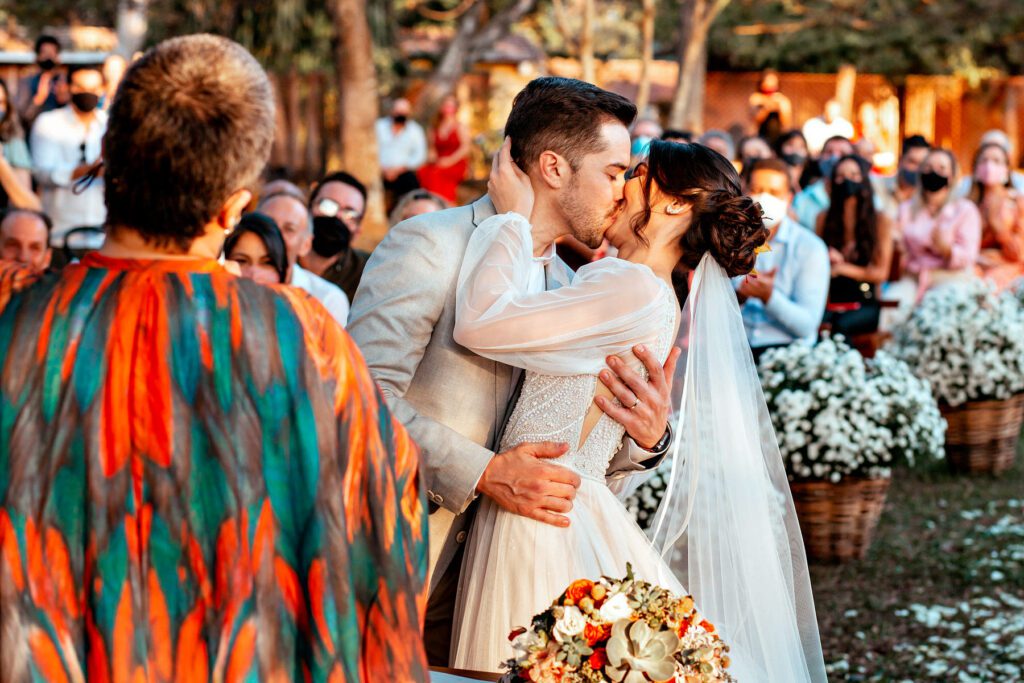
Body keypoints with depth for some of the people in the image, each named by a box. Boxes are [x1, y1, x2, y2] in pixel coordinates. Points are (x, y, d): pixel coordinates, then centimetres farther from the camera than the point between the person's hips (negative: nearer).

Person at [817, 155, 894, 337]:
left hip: (866, 304, -1)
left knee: (841, 325, -35)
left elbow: (880, 273, 4)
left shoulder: (881, 221, 4)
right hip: (831, 301, 1)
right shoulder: (824, 219, 11)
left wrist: (843, 267, -6)